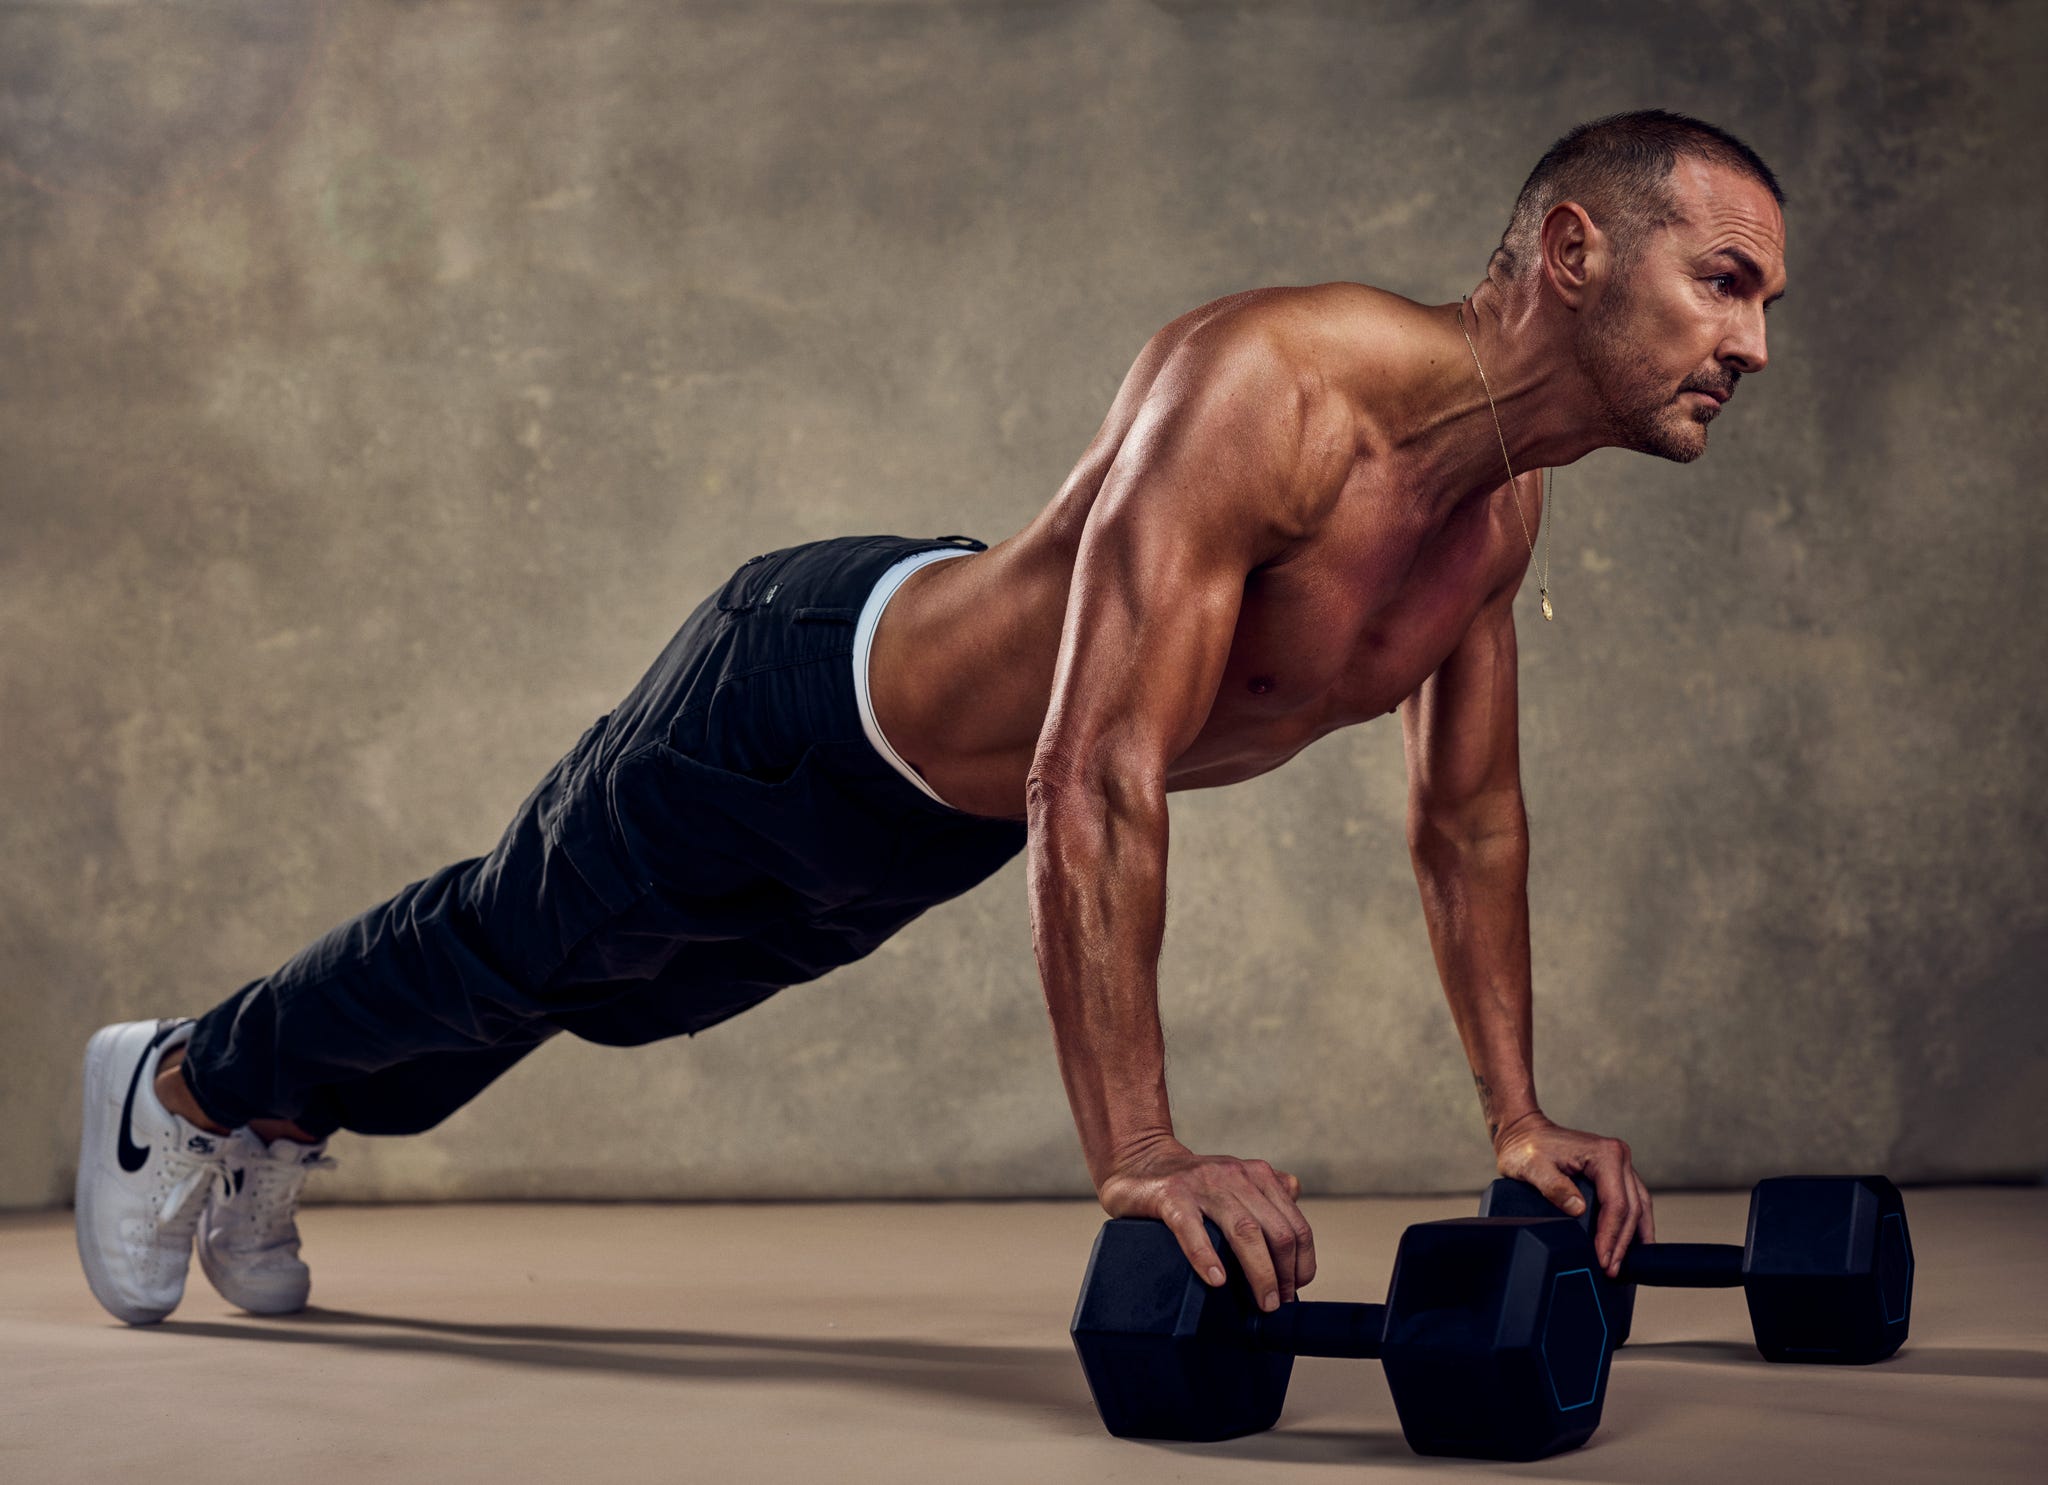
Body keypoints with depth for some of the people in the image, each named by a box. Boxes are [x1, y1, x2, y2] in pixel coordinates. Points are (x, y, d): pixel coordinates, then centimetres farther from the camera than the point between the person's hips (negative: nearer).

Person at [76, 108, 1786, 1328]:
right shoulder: (1268, 384, -39)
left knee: (618, 990, 27)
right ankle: (183, 1081, 45)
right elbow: (1095, 781, -44)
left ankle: (282, 1119, 53)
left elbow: (1470, 819, 2)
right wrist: (1139, 1154, -45)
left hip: (927, 826, 8)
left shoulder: (1505, 498, -11)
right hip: (801, 702, -8)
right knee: (500, 949, 16)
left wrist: (1518, 1119, 0)